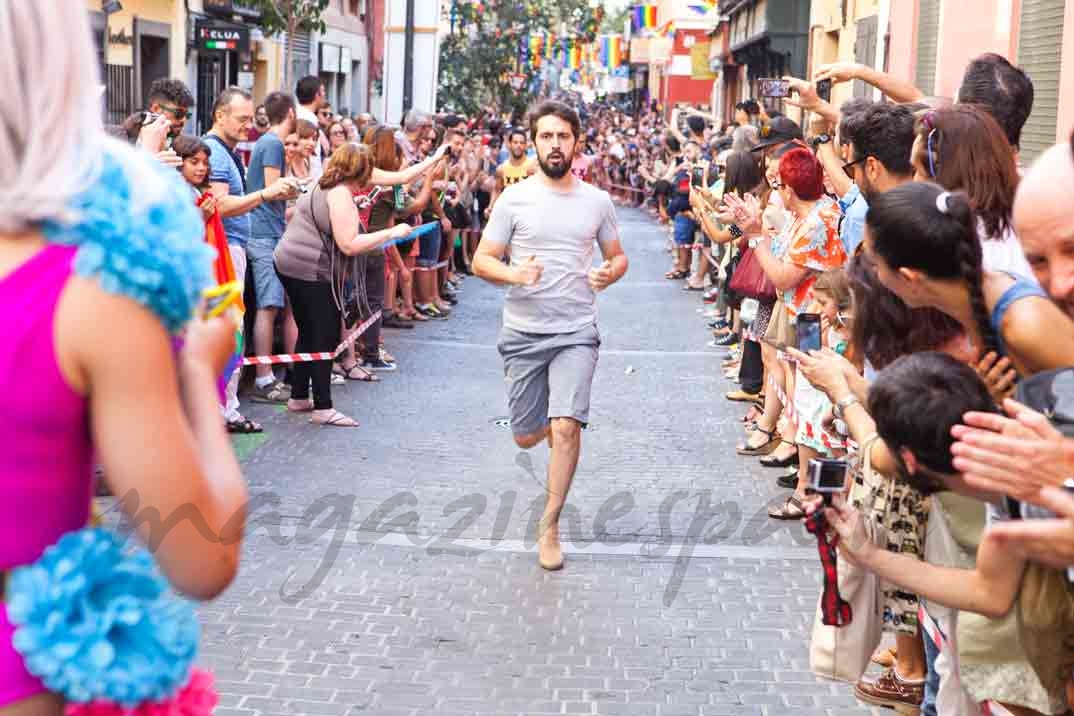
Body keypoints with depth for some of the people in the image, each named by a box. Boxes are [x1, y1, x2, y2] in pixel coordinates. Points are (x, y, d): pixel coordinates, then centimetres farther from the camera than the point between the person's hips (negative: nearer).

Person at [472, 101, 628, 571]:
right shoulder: (515, 198, -1)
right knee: (526, 438, 9)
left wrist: (609, 274, -8)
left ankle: (550, 528, -2)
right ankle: (548, 423, 48)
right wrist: (514, 274, -21)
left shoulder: (597, 201, 5)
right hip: (523, 333, 0)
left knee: (566, 428, -16)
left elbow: (618, 256, 16)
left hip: (575, 332, 0)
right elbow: (481, 261, 0)